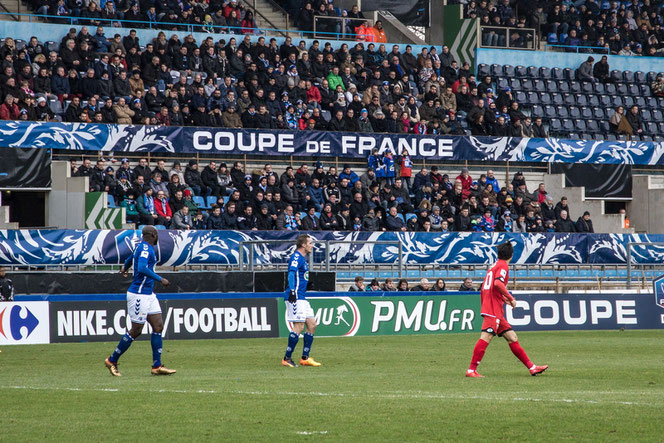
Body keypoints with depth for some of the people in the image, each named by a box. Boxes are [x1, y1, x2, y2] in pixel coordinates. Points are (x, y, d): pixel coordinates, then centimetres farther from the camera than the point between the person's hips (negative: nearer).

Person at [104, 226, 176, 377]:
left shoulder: (142, 247, 14)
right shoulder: (145, 248, -15)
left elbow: (129, 260, 34)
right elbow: (142, 268, -31)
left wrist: (125, 269, 55)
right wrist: (160, 279, -27)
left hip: (148, 294, 10)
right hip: (139, 295, -10)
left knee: (158, 326, 3)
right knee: (135, 331, -4)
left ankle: (157, 366, 2)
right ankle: (112, 361, 8)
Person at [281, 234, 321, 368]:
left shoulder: (302, 258, 21)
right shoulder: (297, 257, -10)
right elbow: (291, 273, -23)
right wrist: (292, 290, -34)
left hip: (301, 298, 10)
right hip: (295, 297, -10)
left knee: (312, 324, 8)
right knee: (299, 327, -12)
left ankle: (305, 358, 11)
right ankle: (287, 358, -7)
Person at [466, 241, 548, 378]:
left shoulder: (494, 267, 23)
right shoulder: (503, 266, -4)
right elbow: (497, 283, -22)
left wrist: (504, 299, 27)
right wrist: (510, 298, -14)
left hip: (497, 312, 10)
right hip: (493, 310, -10)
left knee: (512, 338, 9)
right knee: (486, 337, -17)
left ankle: (532, 367, 10)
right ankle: (471, 370, -23)